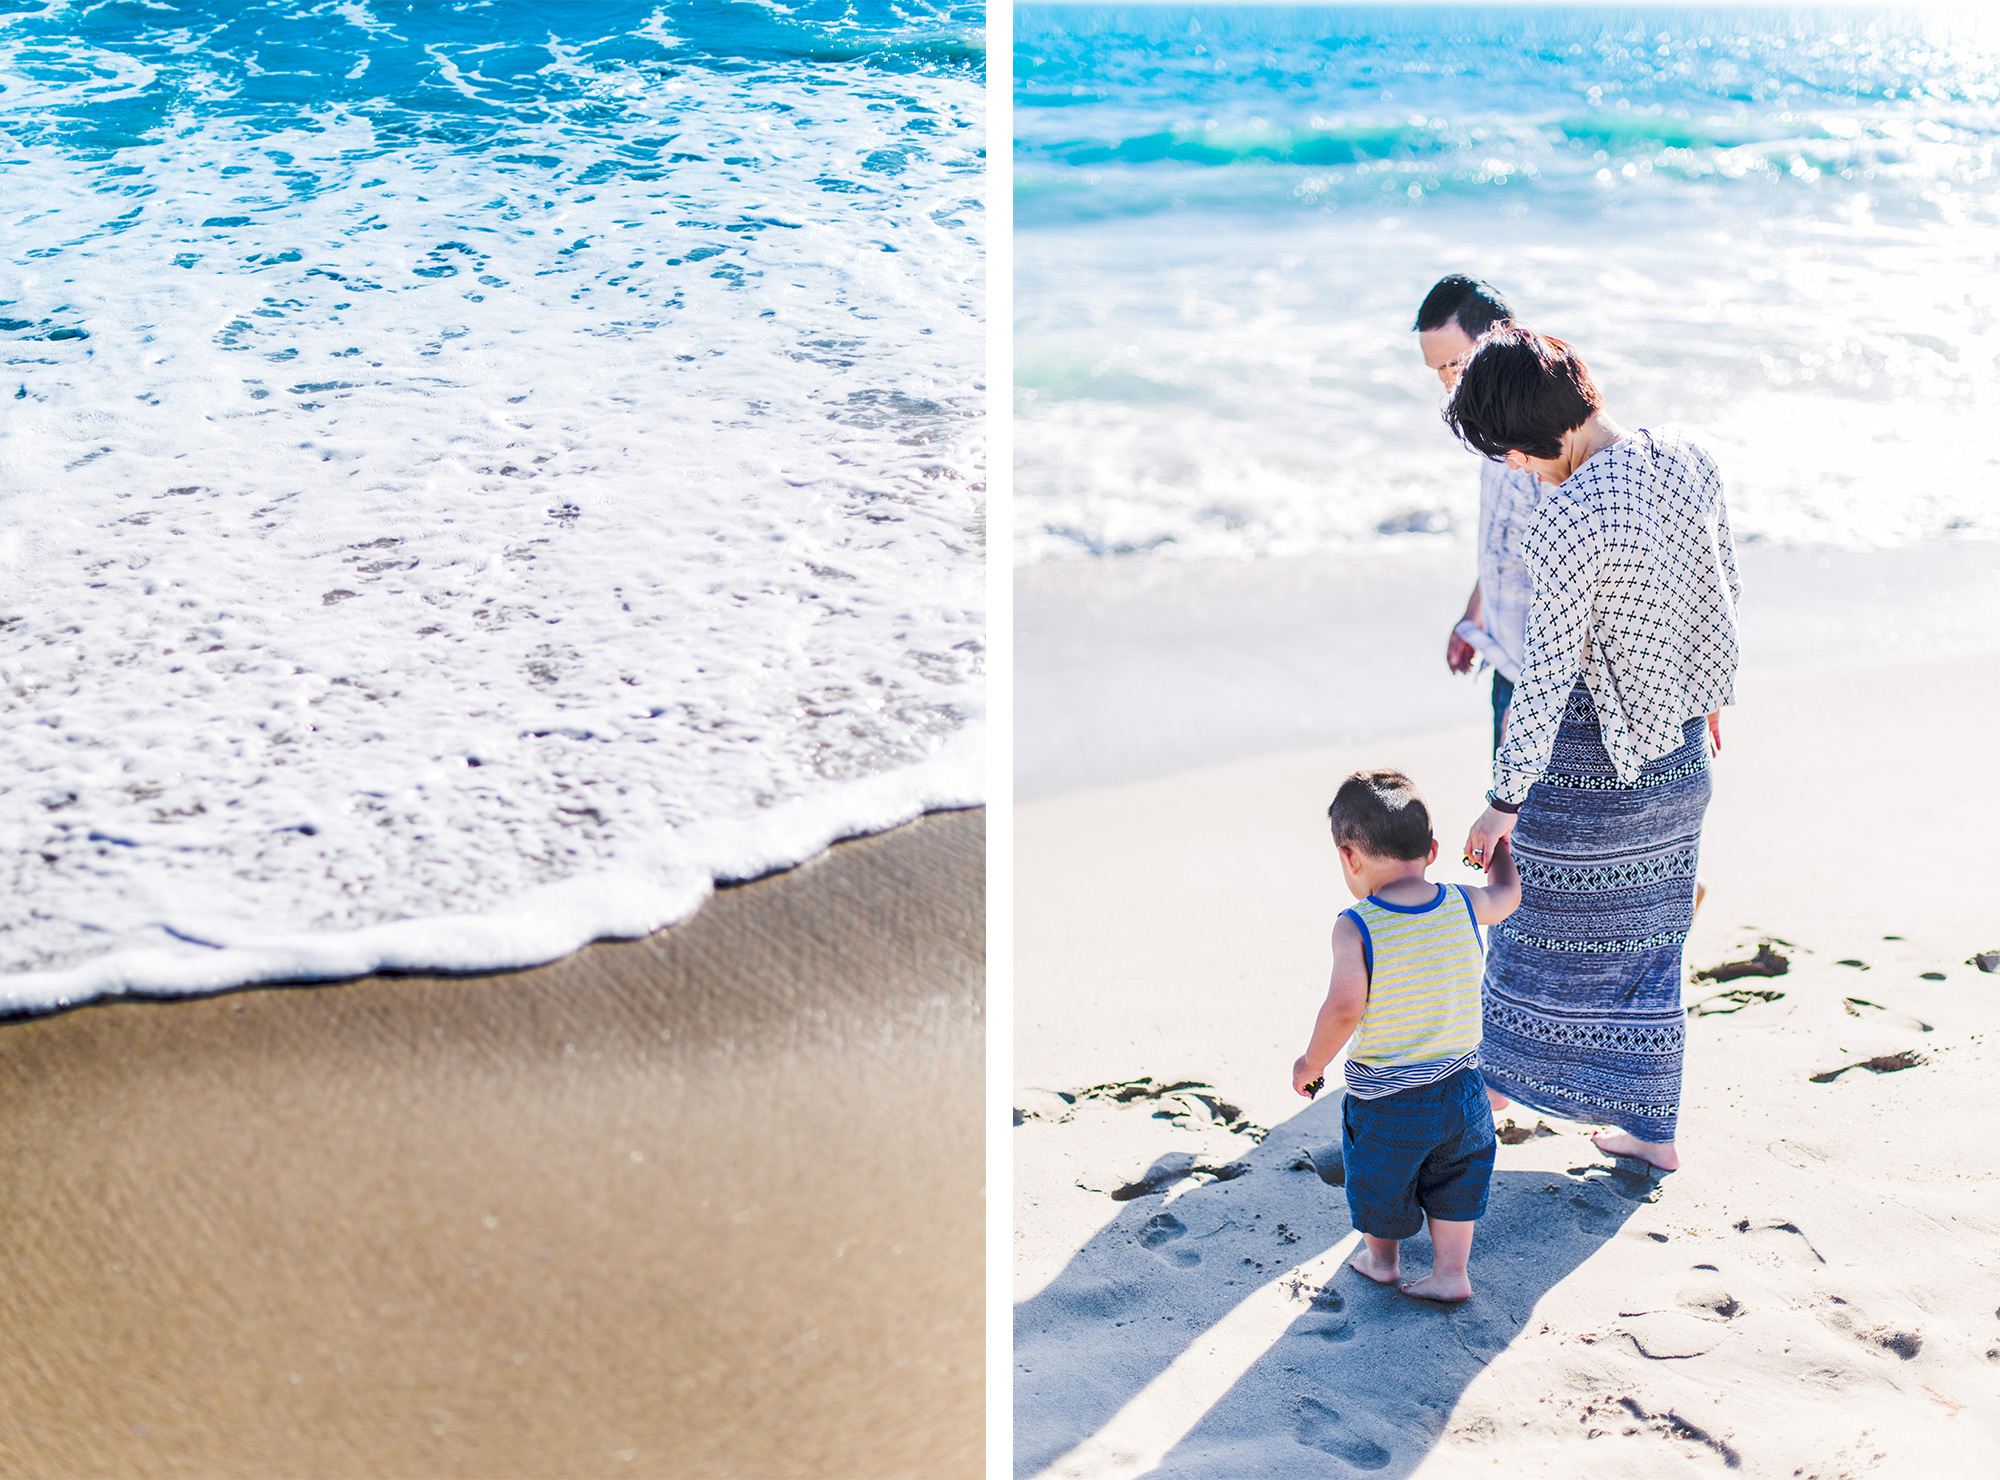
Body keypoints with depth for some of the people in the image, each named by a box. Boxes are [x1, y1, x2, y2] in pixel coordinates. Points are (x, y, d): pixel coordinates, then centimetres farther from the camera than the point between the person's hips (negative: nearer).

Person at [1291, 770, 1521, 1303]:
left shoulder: (1355, 928, -22)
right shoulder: (1463, 907, -8)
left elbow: (1344, 1008, -29)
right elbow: (1508, 894, 15)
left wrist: (1312, 1062, -12)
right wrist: (1498, 845, 35)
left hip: (1383, 1100, -3)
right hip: (1460, 1088, 3)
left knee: (1380, 1181, 23)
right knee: (1454, 1178, 25)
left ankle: (1380, 1256, 44)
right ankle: (1450, 1272, 33)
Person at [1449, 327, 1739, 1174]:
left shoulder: (1567, 518, -26)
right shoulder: (1688, 462, -3)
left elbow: (1546, 676, -23)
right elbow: (1722, 595, 8)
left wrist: (1504, 799, -15)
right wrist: (1705, 695, 24)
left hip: (1594, 749, -7)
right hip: (1678, 742, 7)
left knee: (1548, 913, 15)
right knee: (1646, 936, 17)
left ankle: (1504, 1073, 36)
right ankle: (1653, 1129, 26)